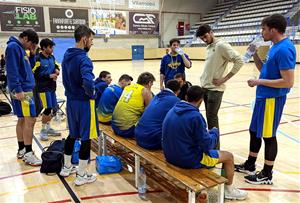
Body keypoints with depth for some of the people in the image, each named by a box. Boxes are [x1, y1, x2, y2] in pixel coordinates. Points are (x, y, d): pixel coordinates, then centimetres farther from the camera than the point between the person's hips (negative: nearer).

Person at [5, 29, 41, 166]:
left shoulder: (20, 48, 18)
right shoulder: (13, 47, -11)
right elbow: (12, 70, -20)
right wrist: (18, 90, -24)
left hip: (25, 89, 10)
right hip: (21, 90, -10)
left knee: (22, 120, 14)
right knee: (30, 120, -11)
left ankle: (21, 150, 23)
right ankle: (28, 153, -4)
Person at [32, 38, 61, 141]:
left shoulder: (52, 57, 8)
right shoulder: (37, 59, -14)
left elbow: (56, 65, 24)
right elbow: (34, 74, -17)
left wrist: (57, 70, 1)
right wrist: (49, 76, -17)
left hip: (52, 87, 7)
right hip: (43, 88, -7)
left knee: (51, 108, 13)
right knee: (48, 109, -7)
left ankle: (48, 128, 28)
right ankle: (43, 130, 9)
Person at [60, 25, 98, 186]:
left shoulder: (66, 56, 7)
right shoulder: (83, 59, -21)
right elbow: (88, 82, -34)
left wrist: (73, 91, 13)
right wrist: (91, 93, -15)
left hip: (70, 100, 8)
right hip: (84, 103, -8)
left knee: (72, 135, 21)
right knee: (86, 138, 3)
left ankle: (66, 167, 35)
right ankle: (82, 175, 12)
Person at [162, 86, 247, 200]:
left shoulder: (173, 110, -1)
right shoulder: (195, 116, -24)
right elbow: (207, 145, -17)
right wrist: (214, 132, 3)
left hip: (170, 155, 7)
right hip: (188, 159, -7)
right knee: (228, 156, 12)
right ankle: (229, 190, 32)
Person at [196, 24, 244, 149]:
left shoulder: (221, 45, -12)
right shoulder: (208, 48, 15)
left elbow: (239, 61, -19)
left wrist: (224, 79, -18)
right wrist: (203, 79, 11)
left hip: (215, 89, -8)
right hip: (205, 87, 8)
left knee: (212, 118, -5)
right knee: (209, 117, 13)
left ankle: (215, 148, 6)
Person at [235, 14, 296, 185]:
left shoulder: (284, 49, -19)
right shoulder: (275, 47, 11)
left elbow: (288, 82, -24)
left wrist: (259, 82, -19)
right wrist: (255, 55, 5)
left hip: (272, 99, -10)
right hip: (264, 97, 10)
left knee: (268, 136, 2)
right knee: (254, 131, 17)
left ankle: (267, 174, 18)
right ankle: (250, 165, 32)